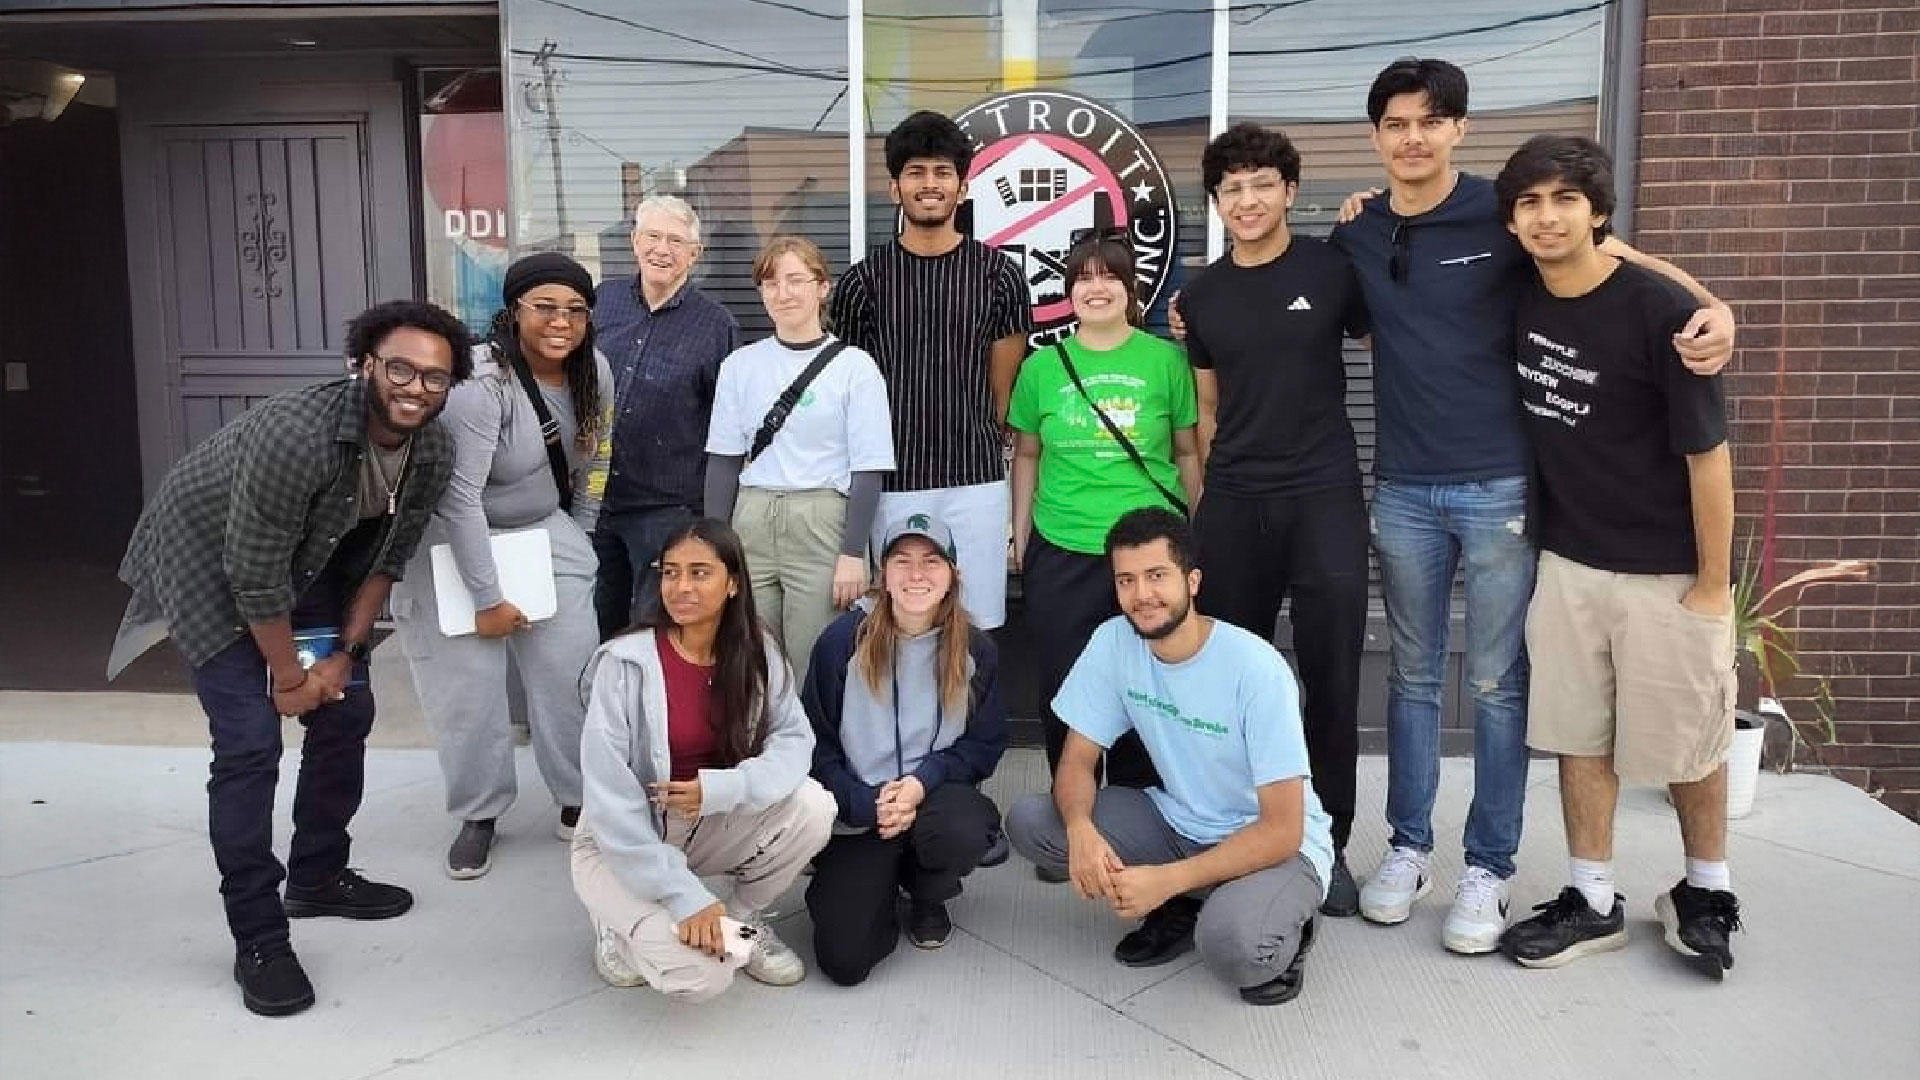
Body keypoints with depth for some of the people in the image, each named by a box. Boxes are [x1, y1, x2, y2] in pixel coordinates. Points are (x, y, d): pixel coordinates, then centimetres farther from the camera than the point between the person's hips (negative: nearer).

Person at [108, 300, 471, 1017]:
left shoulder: (433, 454, -16)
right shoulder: (294, 434, -38)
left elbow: (389, 556, -3)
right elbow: (254, 572, -29)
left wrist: (344, 654, -5)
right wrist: (289, 676, -18)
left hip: (308, 560, 7)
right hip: (207, 555, -7)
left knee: (346, 711, 7)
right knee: (250, 742, -13)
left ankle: (317, 877, 27)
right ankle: (258, 938, -2)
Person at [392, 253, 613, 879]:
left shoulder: (594, 371, -6)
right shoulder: (480, 381, -27)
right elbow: (458, 496, -28)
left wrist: (578, 537, 11)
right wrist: (487, 598, -24)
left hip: (542, 531, 5)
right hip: (454, 542, -5)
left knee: (571, 672, 2)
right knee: (467, 685, -1)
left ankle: (578, 799, 21)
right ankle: (478, 814, 19)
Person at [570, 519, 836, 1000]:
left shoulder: (756, 653, -7)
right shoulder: (626, 662, -21)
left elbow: (795, 740, -11)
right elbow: (608, 795, -22)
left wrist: (725, 788, -32)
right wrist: (684, 896, -26)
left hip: (710, 829, 4)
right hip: (623, 844, -4)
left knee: (811, 804, -22)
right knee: (699, 974, -25)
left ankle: (745, 921, 4)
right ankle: (623, 925, 9)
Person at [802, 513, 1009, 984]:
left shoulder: (976, 649, -4)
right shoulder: (843, 640, -9)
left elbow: (984, 744, 0)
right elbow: (816, 743, -4)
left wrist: (921, 782, -17)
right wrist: (868, 804, -17)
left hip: (936, 792, 1)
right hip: (858, 809, -1)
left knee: (964, 834, -37)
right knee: (843, 960, -15)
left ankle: (927, 896, 3)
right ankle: (878, 885, 22)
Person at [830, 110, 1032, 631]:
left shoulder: (998, 274, 3)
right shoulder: (864, 279, 3)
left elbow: (1005, 385, 7)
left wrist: (978, 446, 5)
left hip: (976, 480, 0)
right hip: (891, 483, 0)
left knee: (978, 625, 4)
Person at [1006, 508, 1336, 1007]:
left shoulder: (1256, 668, -25)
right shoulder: (1113, 642, -11)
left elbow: (1282, 830, -23)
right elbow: (1077, 760, -5)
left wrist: (1167, 879, -31)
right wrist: (1080, 829, -28)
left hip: (1275, 845, -5)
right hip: (1179, 821, 6)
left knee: (1231, 944, -38)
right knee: (1027, 821, -13)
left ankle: (1281, 932, 1)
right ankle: (1181, 909, 4)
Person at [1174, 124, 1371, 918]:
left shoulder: (1333, 268, -1)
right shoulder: (1201, 296, 9)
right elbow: (1207, 411, 13)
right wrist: (1198, 503, 10)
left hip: (1324, 494, -2)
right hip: (1232, 503, 3)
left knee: (1331, 678, 0)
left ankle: (1330, 843, 15)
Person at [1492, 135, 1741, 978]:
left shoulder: (1659, 313, -17)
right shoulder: (1519, 305, -1)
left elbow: (1707, 456, -14)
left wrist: (1712, 586, -11)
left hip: (1667, 573, -4)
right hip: (1567, 563, 5)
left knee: (1685, 743, 10)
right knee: (1578, 736, 10)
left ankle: (1706, 892, 33)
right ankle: (1593, 900, 24)